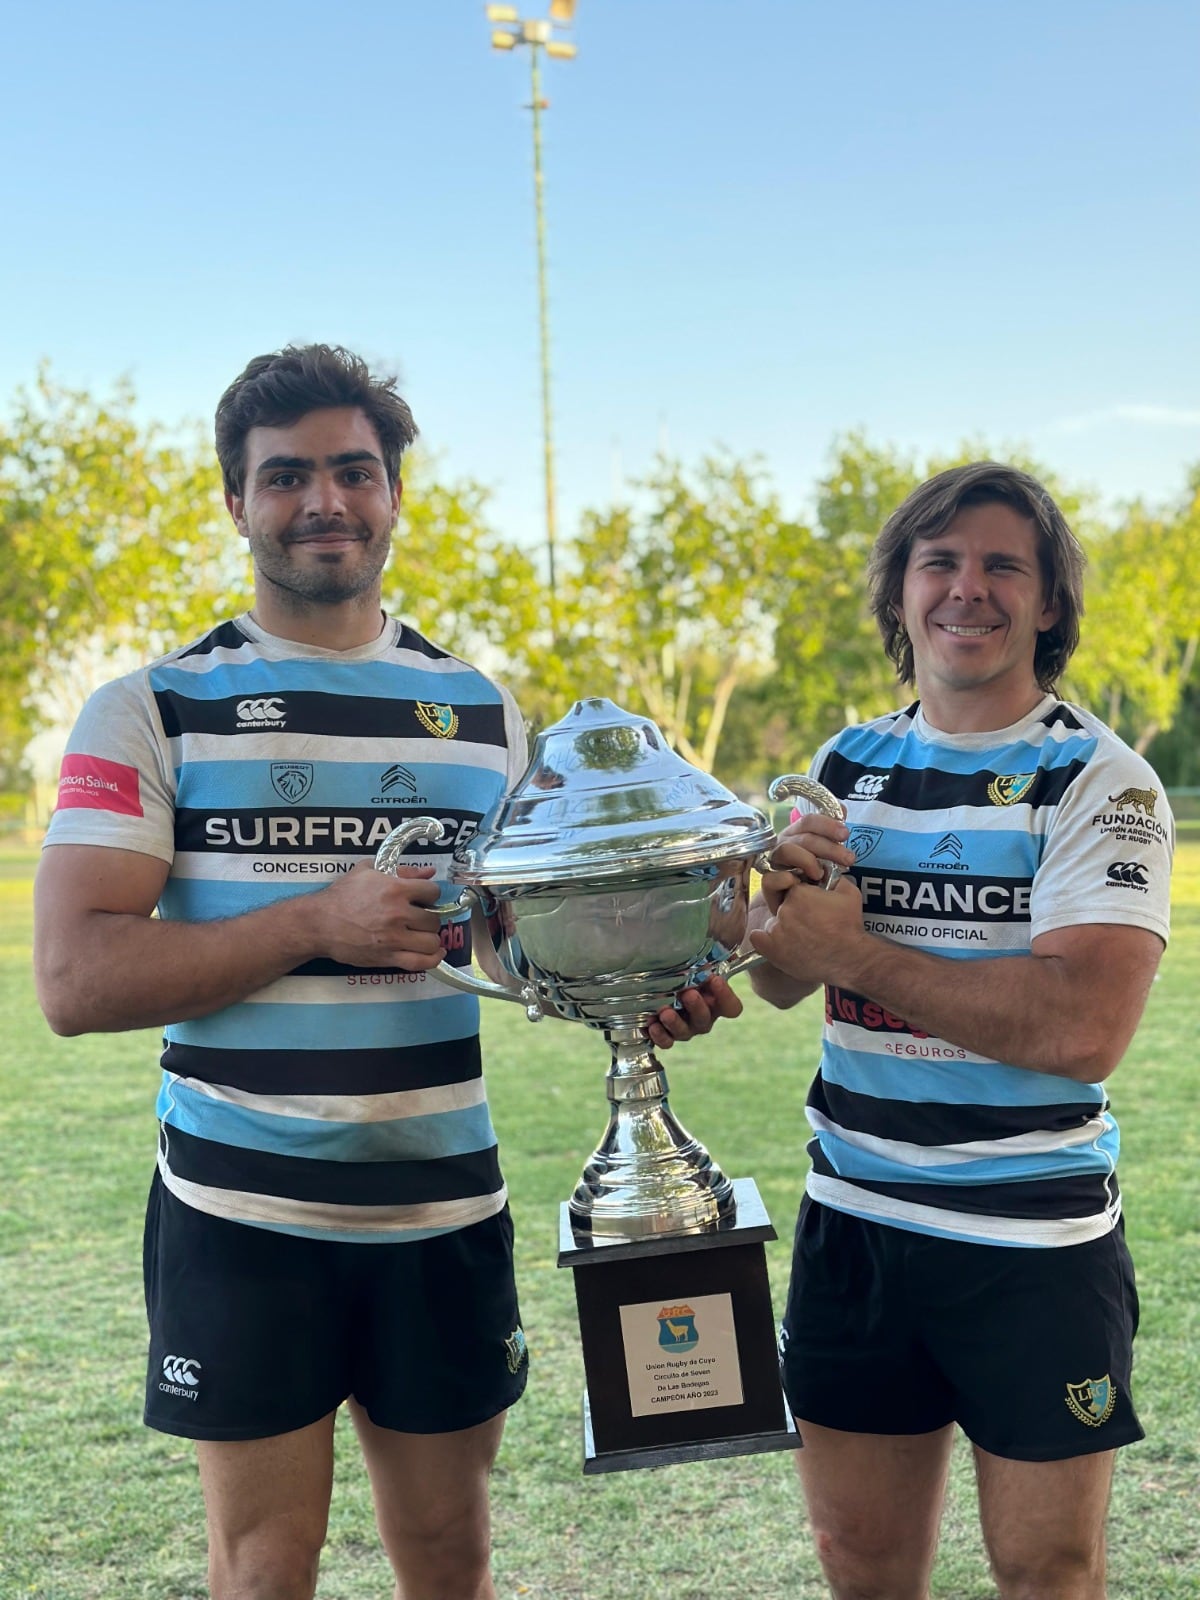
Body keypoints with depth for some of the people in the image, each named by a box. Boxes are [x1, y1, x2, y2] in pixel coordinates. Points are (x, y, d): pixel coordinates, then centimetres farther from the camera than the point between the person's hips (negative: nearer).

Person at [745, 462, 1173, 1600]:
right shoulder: (846, 767, 7)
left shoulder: (1100, 782, -10)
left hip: (1035, 1246, -4)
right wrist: (783, 888, -13)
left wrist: (855, 954, -20)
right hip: (854, 1220, 5)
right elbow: (780, 982, 9)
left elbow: (1085, 1027, -23)